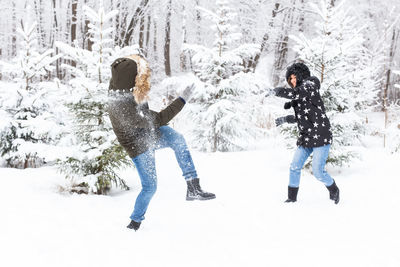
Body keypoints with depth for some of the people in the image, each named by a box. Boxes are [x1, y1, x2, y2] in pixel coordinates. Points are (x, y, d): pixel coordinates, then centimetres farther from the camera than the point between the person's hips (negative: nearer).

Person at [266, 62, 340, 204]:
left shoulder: (309, 85, -8)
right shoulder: (300, 96, 17)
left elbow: (295, 93, -28)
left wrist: (275, 91, -18)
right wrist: (285, 119, 14)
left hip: (320, 136, -8)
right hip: (306, 138, 8)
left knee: (318, 171, -8)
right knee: (295, 167, 2)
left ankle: (333, 190, 19)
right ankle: (292, 197, 14)